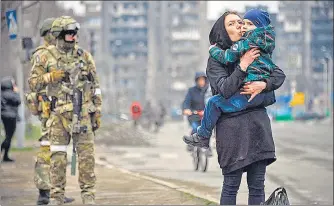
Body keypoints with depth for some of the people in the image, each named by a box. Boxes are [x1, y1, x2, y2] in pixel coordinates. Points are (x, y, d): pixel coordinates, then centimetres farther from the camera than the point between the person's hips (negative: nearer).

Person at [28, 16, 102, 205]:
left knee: (87, 155, -1)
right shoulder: (46, 57, 1)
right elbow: (34, 84, 2)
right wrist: (49, 77, -16)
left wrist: (97, 112, 5)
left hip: (83, 114, 1)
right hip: (60, 114, -1)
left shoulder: (85, 57, 6)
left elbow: (95, 87, 9)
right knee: (58, 156, 0)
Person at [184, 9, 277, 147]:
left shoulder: (246, 42, -9)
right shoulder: (265, 44, 16)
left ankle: (202, 136, 5)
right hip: (267, 95, 9)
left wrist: (213, 50, 8)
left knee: (214, 103, -4)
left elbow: (227, 57, -11)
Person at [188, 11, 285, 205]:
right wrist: (243, 65, -17)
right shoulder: (216, 59, 1)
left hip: (258, 122, 4)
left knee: (257, 186, 4)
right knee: (231, 184, -3)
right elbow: (224, 89, -13)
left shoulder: (253, 52, 14)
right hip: (232, 125, -4)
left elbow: (280, 74, 6)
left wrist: (263, 84, -12)